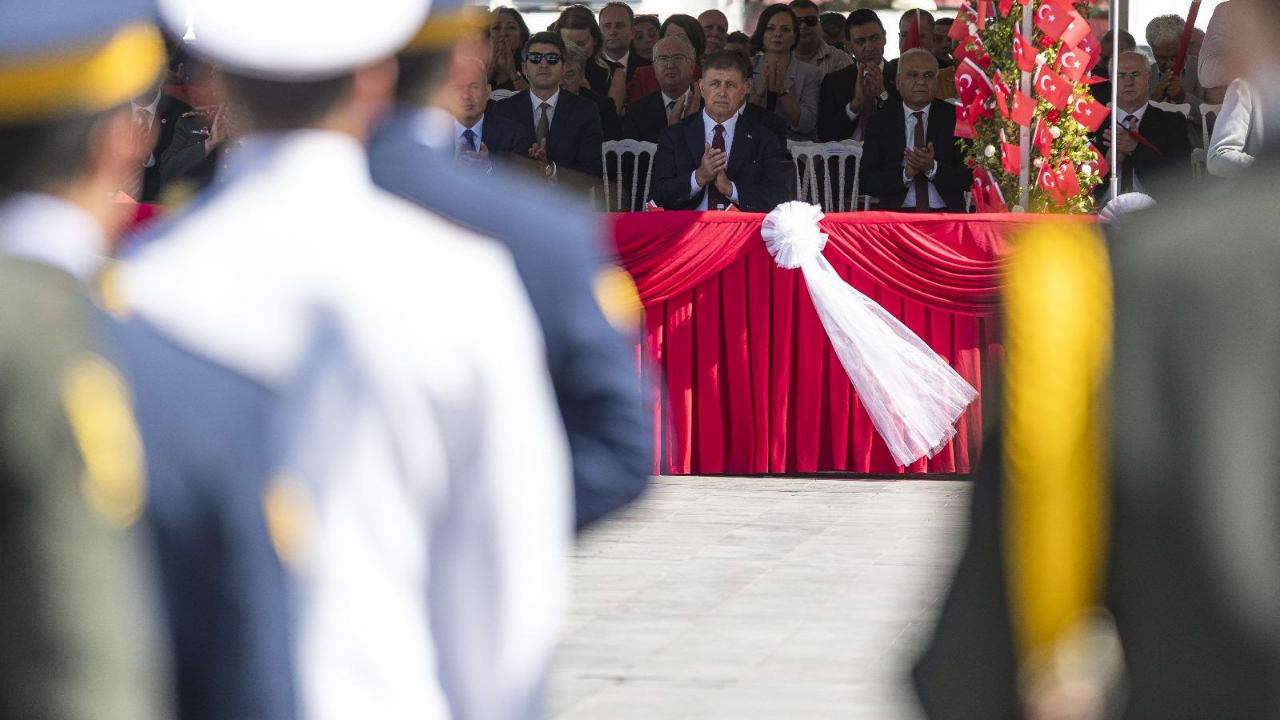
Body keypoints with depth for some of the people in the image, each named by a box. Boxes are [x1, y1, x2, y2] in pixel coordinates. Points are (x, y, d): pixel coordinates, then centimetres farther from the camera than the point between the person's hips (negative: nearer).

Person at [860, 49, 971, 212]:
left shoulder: (955, 118, 7)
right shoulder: (879, 123, 9)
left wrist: (933, 168, -14)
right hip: (898, 212, 0)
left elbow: (969, 179, 1)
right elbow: (869, 182, 3)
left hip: (945, 212, 0)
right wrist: (906, 174, -13)